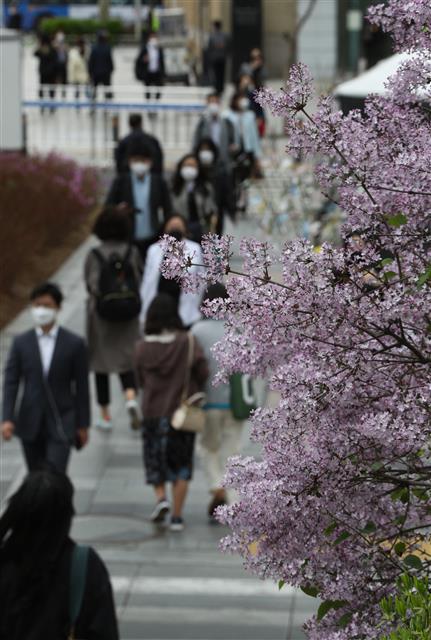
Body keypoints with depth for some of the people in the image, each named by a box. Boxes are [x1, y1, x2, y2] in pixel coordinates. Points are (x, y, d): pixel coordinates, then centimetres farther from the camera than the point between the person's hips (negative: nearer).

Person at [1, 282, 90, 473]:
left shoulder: (74, 344, -3)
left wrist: (83, 424, 1)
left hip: (61, 425, -3)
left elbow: (81, 387, 0)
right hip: (30, 424, 3)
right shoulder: (21, 343, 2)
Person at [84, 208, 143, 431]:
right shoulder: (132, 253, -8)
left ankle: (105, 416, 18)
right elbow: (141, 281, -2)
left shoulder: (94, 255, -12)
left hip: (101, 314, -1)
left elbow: (90, 285, -10)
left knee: (101, 364, 13)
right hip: (128, 315, 1)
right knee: (126, 362, 12)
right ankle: (131, 399, -16)